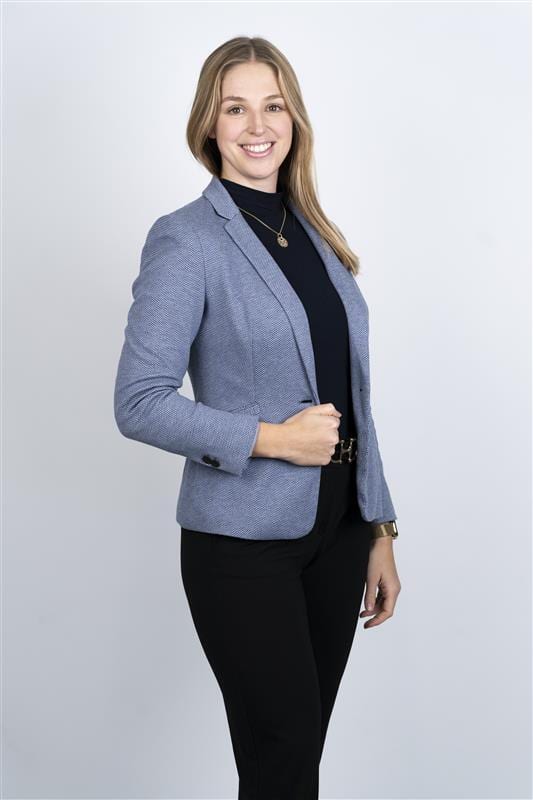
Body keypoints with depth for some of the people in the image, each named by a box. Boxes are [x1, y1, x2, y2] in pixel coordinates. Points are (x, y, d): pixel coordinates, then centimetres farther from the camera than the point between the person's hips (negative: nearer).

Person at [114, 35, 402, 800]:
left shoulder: (316, 234, 10)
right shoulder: (185, 239, -9)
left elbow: (350, 397, 12)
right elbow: (139, 403, -14)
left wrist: (379, 531, 11)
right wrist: (270, 437, -19)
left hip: (338, 527, 6)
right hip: (244, 541, -6)